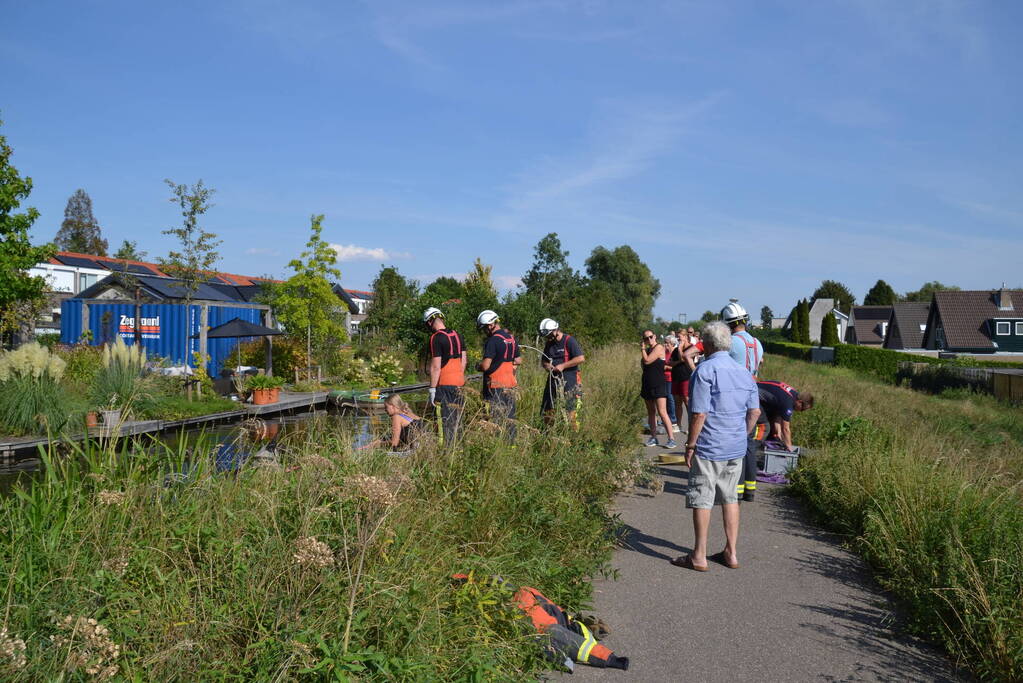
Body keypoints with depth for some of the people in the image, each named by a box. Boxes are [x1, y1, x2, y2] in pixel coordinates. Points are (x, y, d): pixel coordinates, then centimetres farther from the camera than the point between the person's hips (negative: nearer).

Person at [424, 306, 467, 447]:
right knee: (456, 418, 14)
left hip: (444, 384, -7)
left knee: (445, 420, -3)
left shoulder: (436, 338, -13)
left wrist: (432, 389, -12)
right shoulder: (457, 335, 10)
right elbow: (463, 360, 14)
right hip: (458, 383, 7)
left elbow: (436, 367, -16)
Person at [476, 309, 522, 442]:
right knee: (510, 418, 11)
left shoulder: (492, 340, -15)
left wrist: (479, 366, 2)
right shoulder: (512, 338, 10)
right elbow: (519, 361, 18)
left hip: (496, 386, -7)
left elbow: (485, 366, -18)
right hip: (510, 384, 7)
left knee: (496, 419, -2)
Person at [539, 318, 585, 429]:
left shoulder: (569, 341, -9)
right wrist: (547, 366, 0)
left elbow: (581, 358, -17)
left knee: (571, 413, -8)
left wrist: (562, 366, -17)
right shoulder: (549, 344, 13)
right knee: (548, 411, 8)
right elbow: (543, 360, 24)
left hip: (569, 382, -7)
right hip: (553, 381, 7)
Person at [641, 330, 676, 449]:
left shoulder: (659, 347, -10)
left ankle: (671, 439, -12)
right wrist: (643, 349, 6)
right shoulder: (648, 350, 14)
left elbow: (647, 361, -17)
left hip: (658, 385, -8)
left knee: (662, 412, -14)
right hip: (647, 384, 8)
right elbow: (643, 366, 14)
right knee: (651, 412, 11)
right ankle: (653, 437, 18)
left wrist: (642, 349, -4)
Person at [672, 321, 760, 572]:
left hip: (709, 448, -7)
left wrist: (690, 445, -10)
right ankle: (731, 553, 22)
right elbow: (755, 412, 9)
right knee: (730, 498, 15)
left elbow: (699, 414, -17)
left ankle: (699, 556, 10)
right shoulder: (744, 373, 8)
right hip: (736, 448, 7)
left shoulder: (705, 370, -14)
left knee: (701, 500, 2)